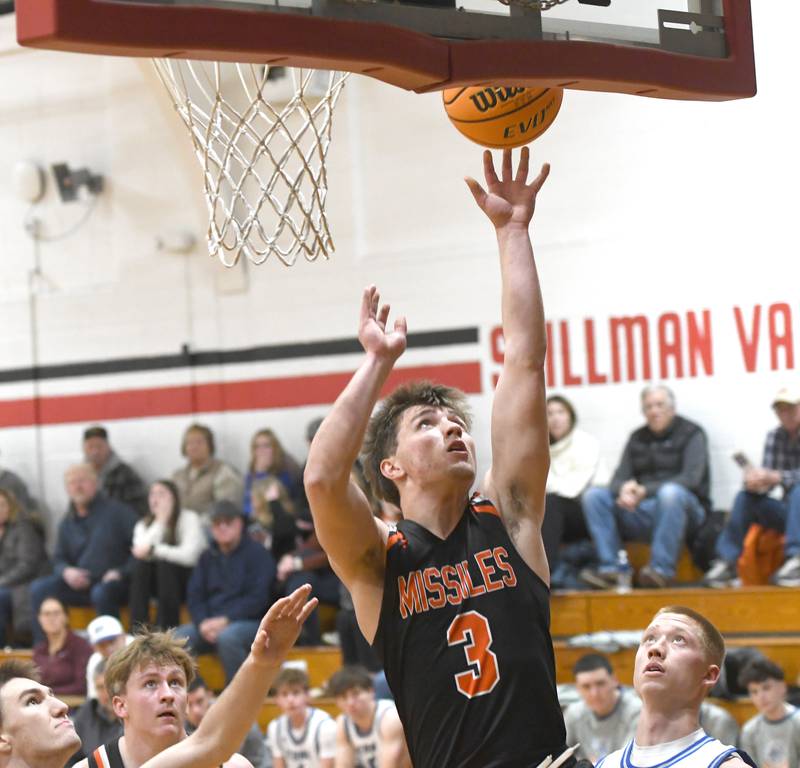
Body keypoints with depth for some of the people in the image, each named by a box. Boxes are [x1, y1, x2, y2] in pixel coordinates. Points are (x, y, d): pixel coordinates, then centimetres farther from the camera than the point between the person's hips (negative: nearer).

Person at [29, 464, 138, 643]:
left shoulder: (117, 511, 0)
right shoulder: (67, 523, 17)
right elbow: (59, 559, 21)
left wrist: (121, 572, -17)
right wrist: (66, 571, -3)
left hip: (114, 581, -5)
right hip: (81, 583, 5)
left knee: (101, 593, -39)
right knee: (39, 588, -14)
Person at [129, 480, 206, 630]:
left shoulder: (189, 519, -10)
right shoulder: (143, 525, 4)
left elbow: (189, 555, -27)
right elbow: (140, 552, -18)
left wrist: (153, 550, -28)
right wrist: (160, 521, -19)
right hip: (160, 583, 4)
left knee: (165, 564, -33)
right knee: (140, 563, -25)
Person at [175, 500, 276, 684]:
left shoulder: (257, 553, 1)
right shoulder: (208, 557, 18)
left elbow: (258, 598, -9)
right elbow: (194, 596, 11)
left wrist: (225, 620, -17)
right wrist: (203, 623, -9)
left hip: (250, 622, -5)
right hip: (209, 624, 5)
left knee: (227, 636, -38)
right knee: (179, 636, -22)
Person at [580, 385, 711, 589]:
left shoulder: (691, 434, 2)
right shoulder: (637, 438, 17)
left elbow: (690, 479, -13)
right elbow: (619, 479, 10)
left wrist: (645, 491, -24)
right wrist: (624, 491, -18)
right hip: (642, 513, 5)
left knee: (670, 493, -38)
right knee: (593, 496, -12)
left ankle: (662, 569, -36)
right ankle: (610, 568, -23)